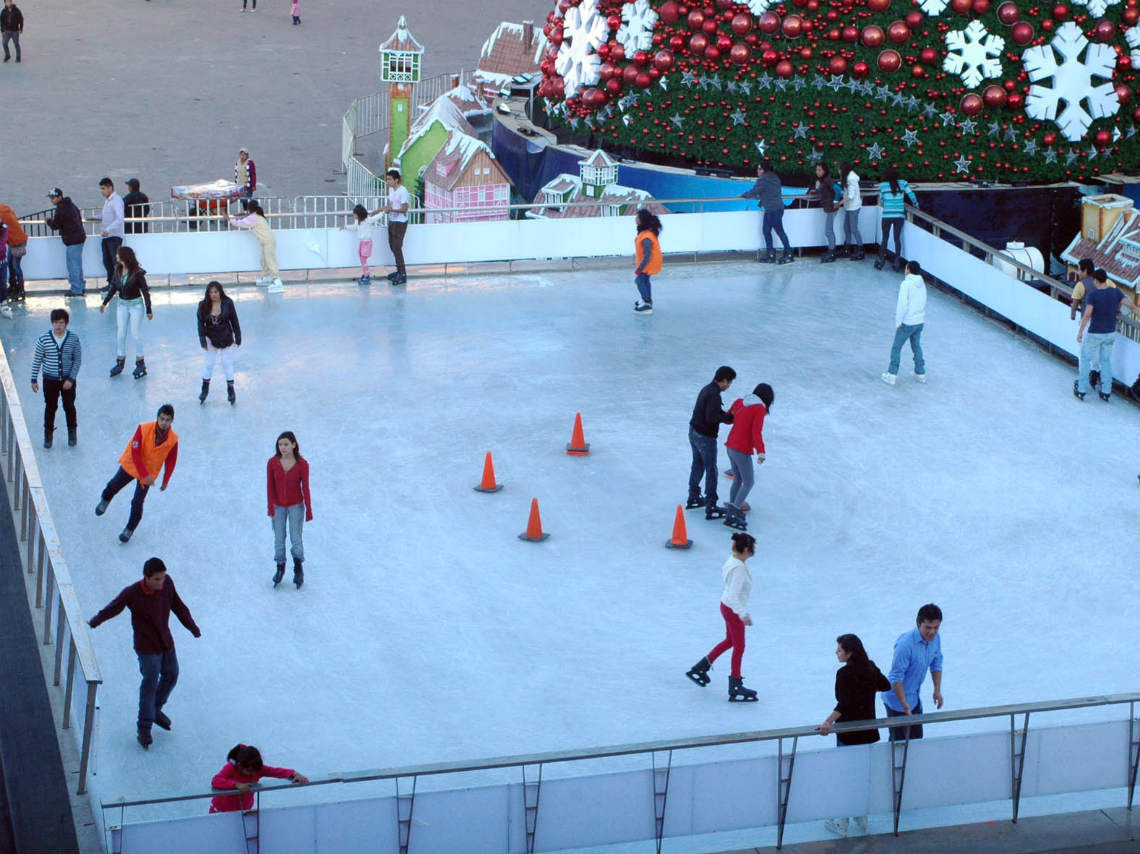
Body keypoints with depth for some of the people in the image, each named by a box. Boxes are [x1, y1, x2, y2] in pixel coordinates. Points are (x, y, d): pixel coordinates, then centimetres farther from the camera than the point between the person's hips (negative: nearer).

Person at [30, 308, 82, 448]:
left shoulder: (74, 339, -11)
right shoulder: (43, 339, -12)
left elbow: (77, 360, -5)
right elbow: (37, 360, -3)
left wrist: (71, 379, -11)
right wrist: (34, 379, -1)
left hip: (68, 380, 0)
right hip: (50, 380, 0)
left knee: (69, 406, 11)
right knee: (50, 407, 10)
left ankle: (72, 432, 31)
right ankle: (48, 434, 27)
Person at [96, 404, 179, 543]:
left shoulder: (173, 439, -22)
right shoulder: (143, 429, -29)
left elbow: (170, 461, -7)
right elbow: (135, 453, -26)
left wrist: (165, 481, -1)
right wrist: (145, 475, -30)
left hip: (149, 473, 0)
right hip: (131, 464, 0)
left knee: (138, 502, -1)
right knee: (114, 486, 22)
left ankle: (130, 529, 23)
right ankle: (105, 499, 58)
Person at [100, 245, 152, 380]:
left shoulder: (137, 273, -18)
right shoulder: (118, 271, -2)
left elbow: (145, 291, -12)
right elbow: (113, 288, 10)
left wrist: (149, 310, -10)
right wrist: (104, 303, 12)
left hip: (136, 304, -6)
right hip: (122, 304, 6)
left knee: (136, 333, 1)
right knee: (120, 334, 8)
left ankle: (140, 363, 13)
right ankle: (120, 362, 18)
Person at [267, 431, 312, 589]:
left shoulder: (302, 464, -17)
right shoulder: (272, 462, -13)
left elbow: (305, 488, -11)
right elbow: (270, 486, -6)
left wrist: (309, 510, -8)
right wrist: (271, 507, -8)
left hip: (296, 506, -2)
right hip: (278, 506, 2)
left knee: (296, 539, -1)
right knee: (279, 539, 8)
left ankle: (298, 570, 17)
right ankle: (280, 568, 25)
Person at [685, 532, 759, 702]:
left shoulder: (733, 560, -4)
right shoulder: (739, 569, -31)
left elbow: (723, 572, 16)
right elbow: (733, 595, -33)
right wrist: (743, 615, -34)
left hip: (726, 605, 9)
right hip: (733, 611, -9)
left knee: (729, 641, 26)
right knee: (739, 647, 7)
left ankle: (699, 668, 35)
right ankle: (735, 688, 21)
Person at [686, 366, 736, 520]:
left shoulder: (707, 389, 6)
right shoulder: (714, 394, -24)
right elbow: (711, 417, -29)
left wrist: (728, 416, 1)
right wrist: (729, 417, -18)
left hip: (694, 432, 9)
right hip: (705, 437, -9)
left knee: (698, 465, 23)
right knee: (711, 471, -1)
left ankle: (693, 498, 36)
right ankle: (710, 507, 2)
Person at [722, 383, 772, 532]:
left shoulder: (739, 401, 6)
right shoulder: (760, 409, -13)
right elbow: (756, 432, -22)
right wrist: (760, 452, -27)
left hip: (730, 446, 8)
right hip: (742, 451, -8)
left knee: (737, 479, 19)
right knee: (748, 483, 1)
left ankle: (731, 514, 19)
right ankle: (734, 511, -11)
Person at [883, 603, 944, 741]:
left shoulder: (935, 639, -6)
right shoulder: (905, 644, -30)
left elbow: (936, 664, 13)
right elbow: (896, 678, -26)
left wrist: (937, 690, 5)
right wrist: (905, 707, -28)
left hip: (915, 698, 8)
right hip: (897, 700, -8)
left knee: (917, 738, 17)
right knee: (899, 742, -1)